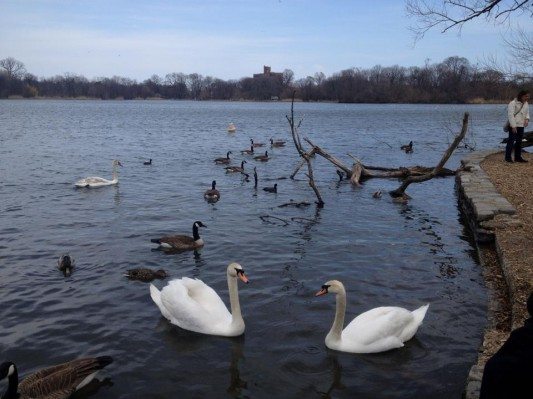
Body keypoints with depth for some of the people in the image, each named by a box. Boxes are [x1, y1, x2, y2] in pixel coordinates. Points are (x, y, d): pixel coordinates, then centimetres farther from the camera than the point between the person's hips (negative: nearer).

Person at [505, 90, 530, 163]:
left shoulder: (526, 104, 11)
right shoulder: (513, 103, -13)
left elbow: (527, 113, 20)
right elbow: (510, 115, -17)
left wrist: (527, 119, -3)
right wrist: (513, 126, -21)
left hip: (521, 125, 8)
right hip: (513, 126, -8)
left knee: (519, 141, 11)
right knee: (511, 141, -5)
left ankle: (518, 157, 19)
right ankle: (508, 157, 2)